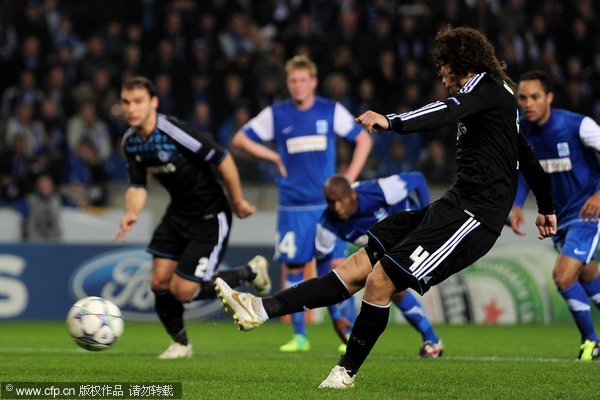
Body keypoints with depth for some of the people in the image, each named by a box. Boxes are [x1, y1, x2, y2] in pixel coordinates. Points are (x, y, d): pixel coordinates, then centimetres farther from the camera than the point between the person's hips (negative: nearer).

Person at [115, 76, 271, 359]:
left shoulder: (173, 131, -28)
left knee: (182, 290, -8)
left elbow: (223, 160, -22)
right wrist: (131, 213, -20)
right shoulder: (130, 141, -3)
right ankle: (180, 344, 26)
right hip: (178, 214, 7)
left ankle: (250, 272, 14)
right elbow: (138, 186, 3)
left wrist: (239, 203, -11)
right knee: (159, 283, 2)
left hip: (210, 218, -7)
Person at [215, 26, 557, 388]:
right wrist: (547, 207, 49)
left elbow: (449, 112, -28)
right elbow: (527, 156, 36)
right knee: (362, 263, 0)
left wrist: (393, 122, -43)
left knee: (381, 279, -15)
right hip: (456, 205, 10)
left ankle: (347, 372, 1)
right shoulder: (497, 94, 25)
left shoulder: (486, 85, -6)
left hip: (474, 215, -10)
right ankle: (263, 309, -7)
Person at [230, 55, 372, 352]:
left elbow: (363, 140, 13)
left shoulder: (332, 112, 3)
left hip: (328, 204, -1)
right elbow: (239, 140, 8)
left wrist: (349, 179, 4)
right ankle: (299, 336, 10)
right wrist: (275, 158, 1)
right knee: (292, 268, 1)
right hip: (292, 207, 1)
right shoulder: (275, 115, 3)